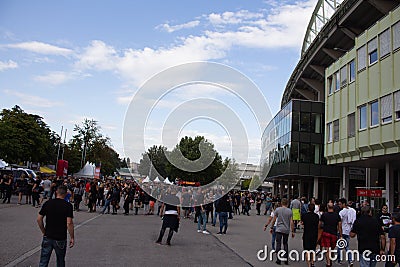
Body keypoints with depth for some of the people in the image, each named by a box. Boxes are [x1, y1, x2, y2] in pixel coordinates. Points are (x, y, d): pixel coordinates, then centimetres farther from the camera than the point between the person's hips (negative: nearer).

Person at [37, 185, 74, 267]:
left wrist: (44, 232, 12)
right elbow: (69, 223, -17)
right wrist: (72, 237, -9)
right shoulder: (68, 205, -11)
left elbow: (39, 219, 0)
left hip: (47, 237, 2)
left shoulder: (47, 203, -1)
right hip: (61, 239, -2)